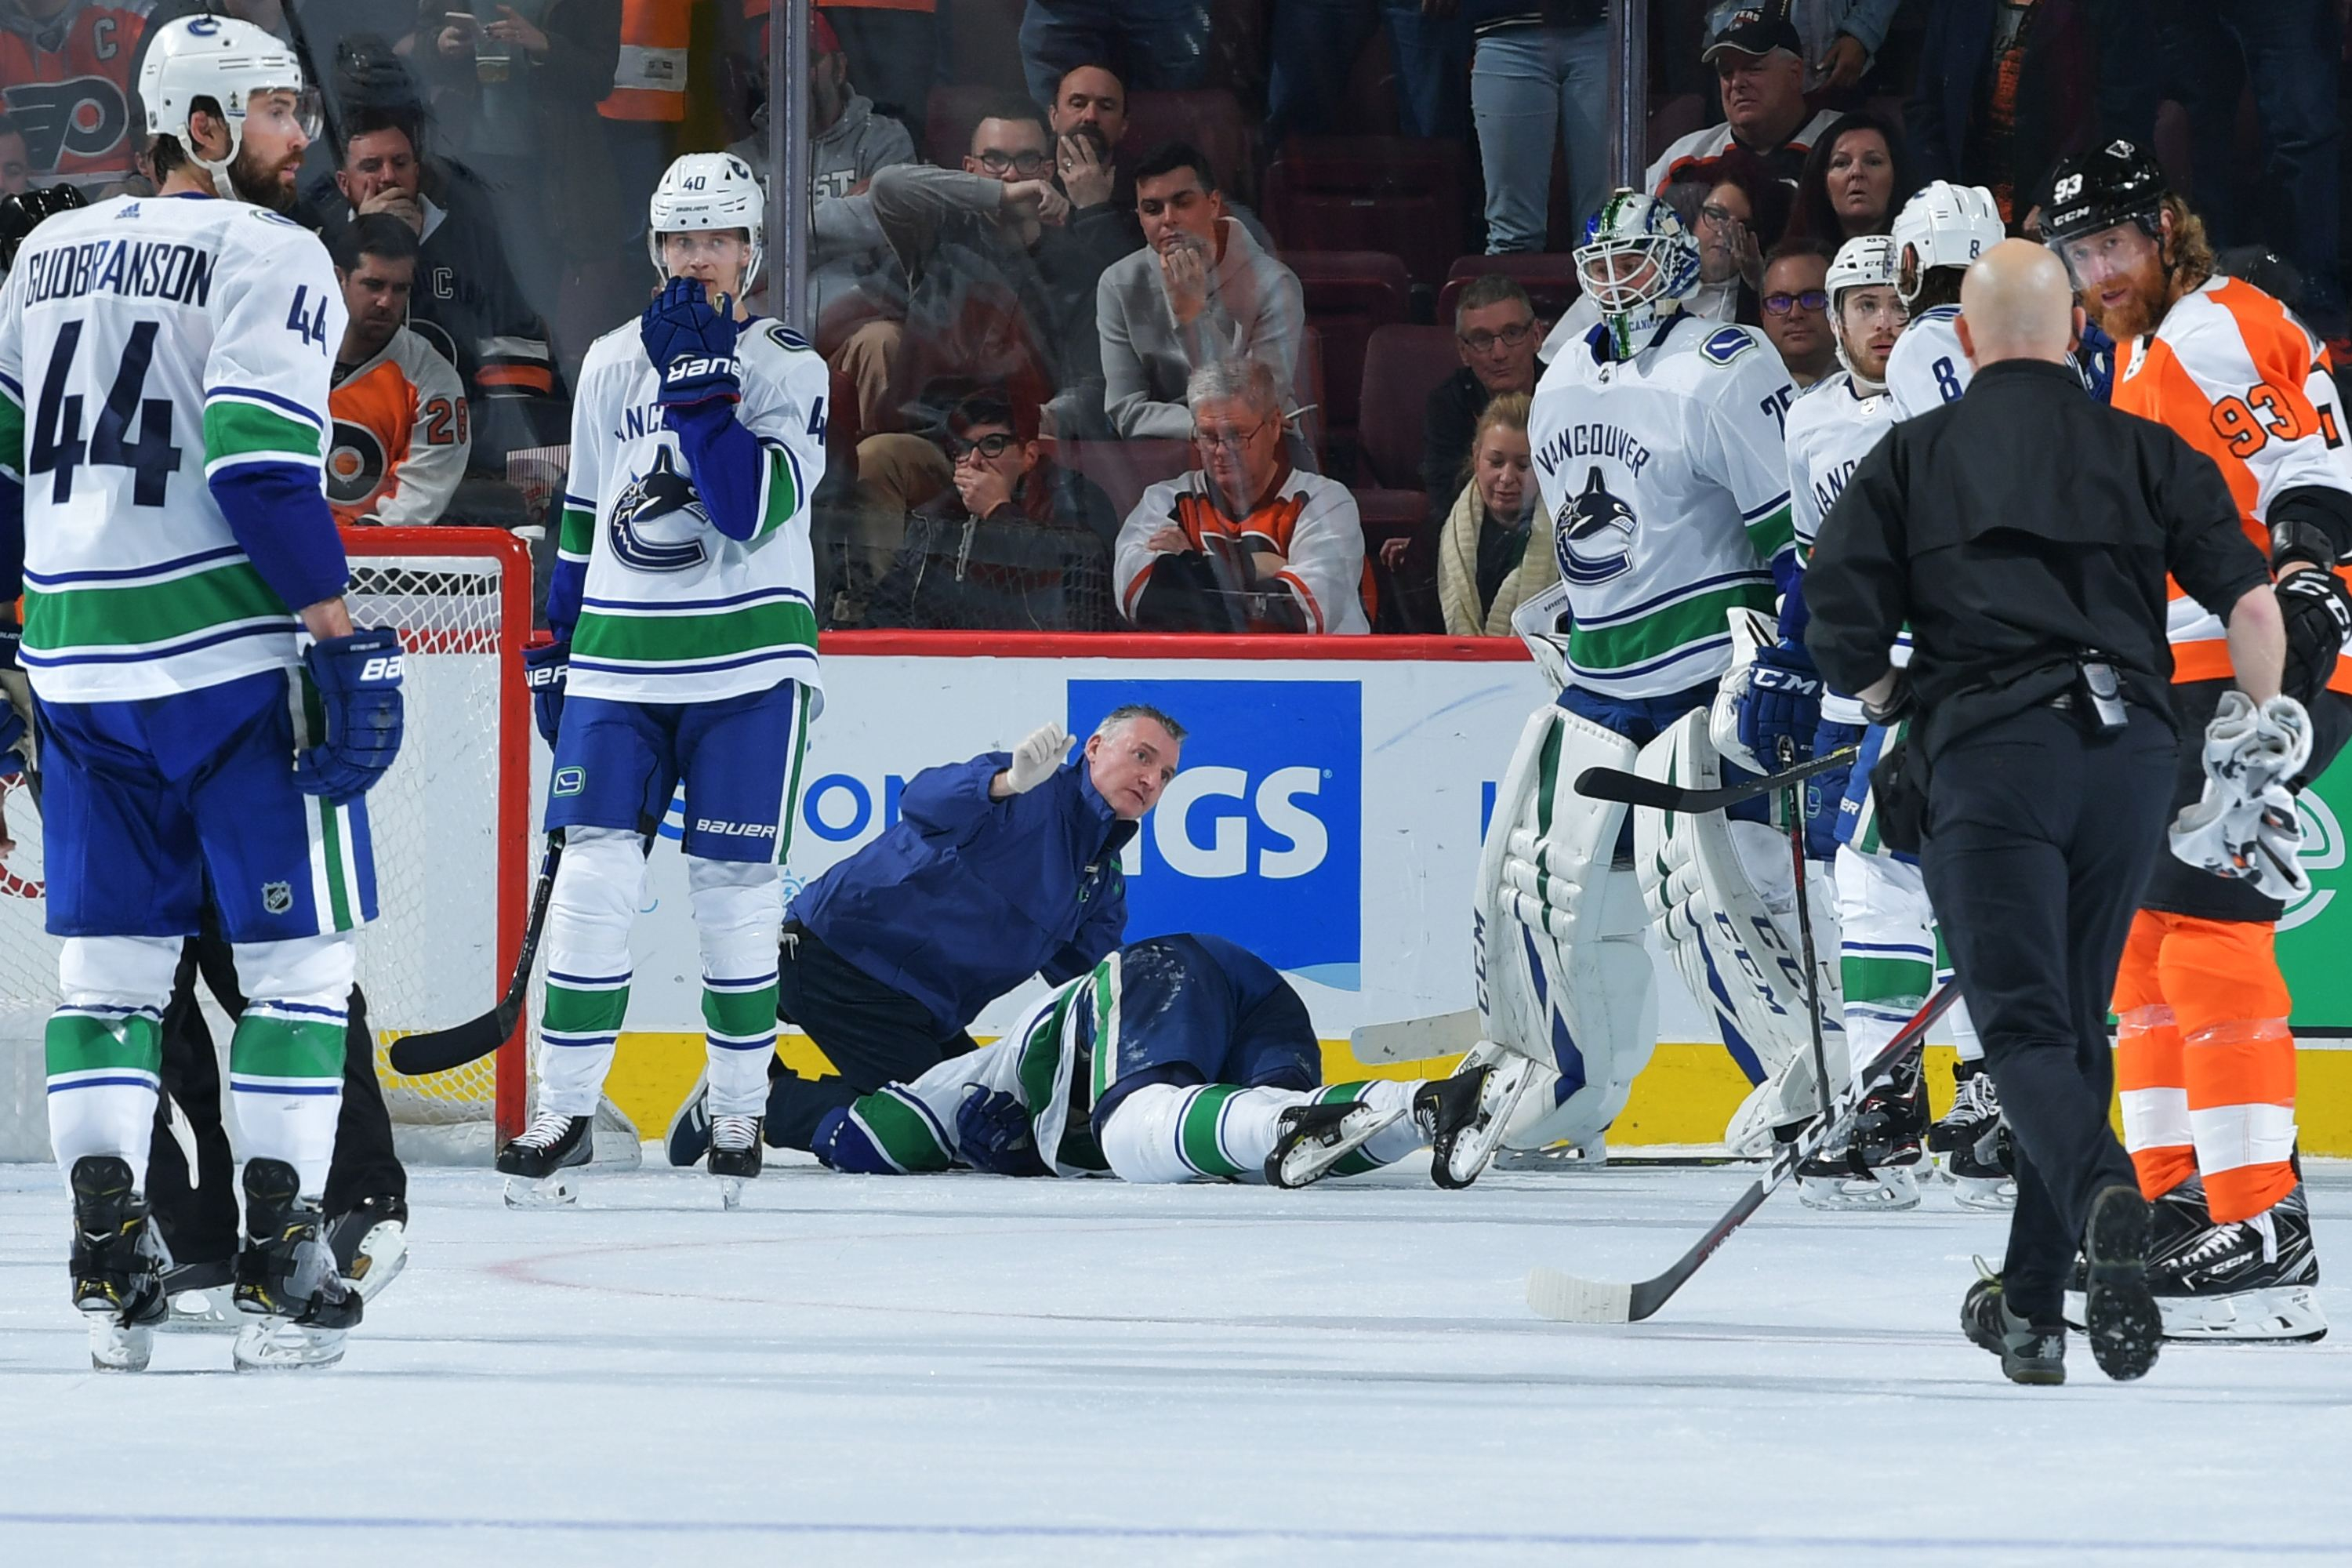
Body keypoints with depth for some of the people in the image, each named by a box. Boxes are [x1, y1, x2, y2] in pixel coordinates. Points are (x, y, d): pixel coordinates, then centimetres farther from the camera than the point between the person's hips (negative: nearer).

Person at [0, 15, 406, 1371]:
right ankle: (281, 1246, -1)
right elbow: (260, 460, -18)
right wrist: (339, 630, -16)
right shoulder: (270, 257, -7)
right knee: (298, 950, 2)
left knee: (110, 955, 11)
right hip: (236, 658, -6)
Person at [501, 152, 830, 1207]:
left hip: (747, 663, -3)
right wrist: (552, 648, 16)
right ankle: (564, 1109, -1)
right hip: (621, 657, 3)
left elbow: (755, 514, -17)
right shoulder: (612, 365, 10)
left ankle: (738, 1111, 13)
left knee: (733, 889, 0)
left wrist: (700, 381, -20)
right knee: (594, 879, -6)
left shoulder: (787, 368, -2)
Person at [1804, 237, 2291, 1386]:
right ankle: (2032, 1303, 19)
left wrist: (1890, 693, 22)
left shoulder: (1912, 455, 10)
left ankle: (2100, 1197, -38)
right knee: (2077, 1022, 15)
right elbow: (2248, 600, 3)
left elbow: (1837, 624, 1)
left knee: (2026, 1026, -7)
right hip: (2128, 752, 3)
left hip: (1987, 755, -2)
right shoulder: (2145, 452, 12)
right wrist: (2268, 717, 22)